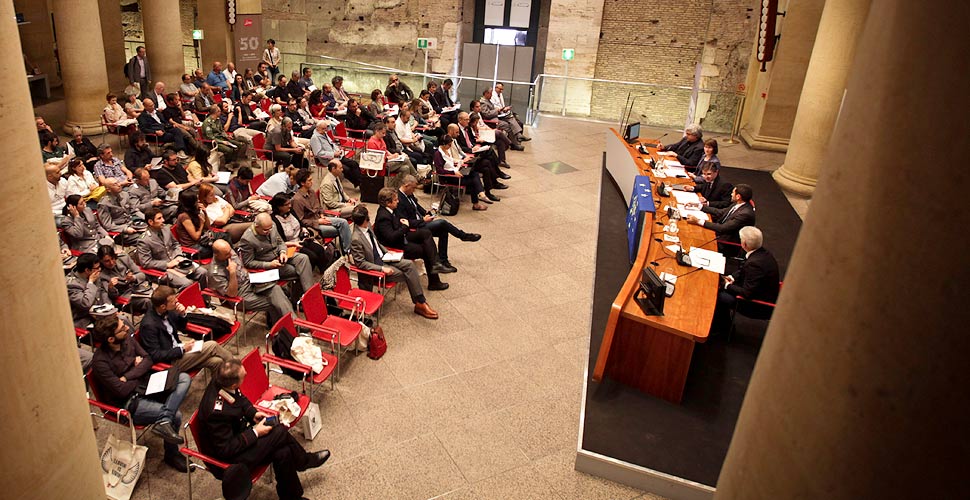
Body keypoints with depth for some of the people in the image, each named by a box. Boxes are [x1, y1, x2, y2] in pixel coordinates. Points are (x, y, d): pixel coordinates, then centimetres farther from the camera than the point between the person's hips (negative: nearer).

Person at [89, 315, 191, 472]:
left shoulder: (127, 338, -3)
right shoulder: (100, 362, -22)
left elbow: (148, 359, 3)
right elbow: (121, 390, -20)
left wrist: (128, 376, -13)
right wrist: (138, 371, -5)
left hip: (145, 387, 7)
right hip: (129, 402, -7)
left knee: (184, 378, -14)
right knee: (176, 416, -20)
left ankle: (164, 421, -29)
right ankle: (171, 455, 4)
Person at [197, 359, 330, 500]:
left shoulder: (221, 381, -14)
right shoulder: (218, 413, -37)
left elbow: (241, 399, 10)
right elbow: (226, 449, -26)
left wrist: (253, 413, -4)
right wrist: (255, 433, -20)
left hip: (236, 433, 8)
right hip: (226, 458, -8)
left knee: (283, 452, -9)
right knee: (280, 433, -16)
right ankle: (305, 461, 10)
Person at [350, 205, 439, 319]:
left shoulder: (367, 225, -3)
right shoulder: (356, 239, -27)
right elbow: (360, 263, -23)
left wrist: (387, 251, 6)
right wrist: (382, 269, -26)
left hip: (382, 257, 7)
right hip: (375, 266, -7)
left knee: (409, 264, -10)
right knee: (407, 274, -14)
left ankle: (420, 300, -6)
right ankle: (420, 304, 3)